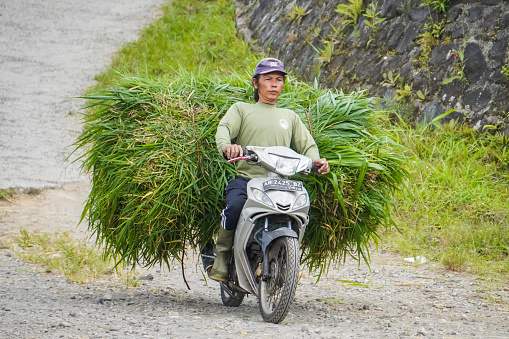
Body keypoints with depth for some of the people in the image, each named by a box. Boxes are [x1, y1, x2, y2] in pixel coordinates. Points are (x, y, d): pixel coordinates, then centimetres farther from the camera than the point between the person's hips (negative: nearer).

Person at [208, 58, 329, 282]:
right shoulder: (242, 110, 19)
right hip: (246, 178, -3)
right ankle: (222, 255, -11)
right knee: (235, 205, -35)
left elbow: (306, 144, 20)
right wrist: (226, 146, -26)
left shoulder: (290, 117, 30)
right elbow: (224, 128, -1)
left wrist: (315, 160, -6)